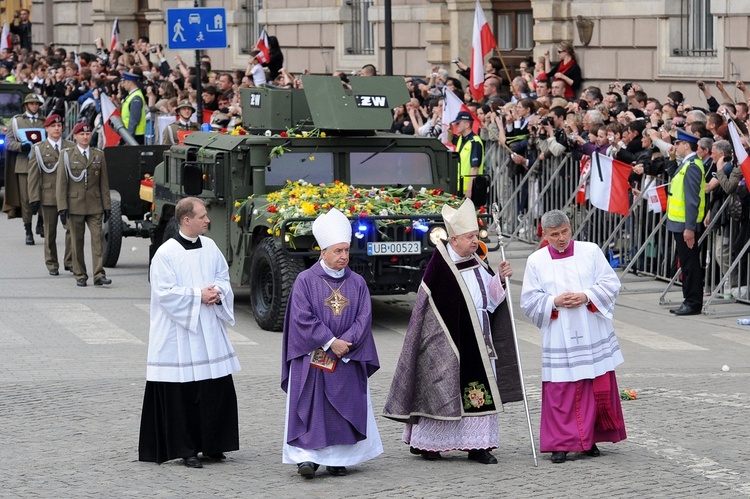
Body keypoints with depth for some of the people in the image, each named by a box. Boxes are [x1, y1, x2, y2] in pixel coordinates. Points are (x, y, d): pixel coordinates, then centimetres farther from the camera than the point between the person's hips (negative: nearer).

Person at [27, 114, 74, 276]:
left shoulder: (70, 147, 10)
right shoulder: (38, 149, 5)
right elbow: (33, 176, 1)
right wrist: (34, 199, -6)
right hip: (48, 197, -1)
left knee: (72, 229, -6)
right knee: (50, 233, 5)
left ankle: (69, 262, 4)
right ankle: (52, 265, 13)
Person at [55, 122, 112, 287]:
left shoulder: (99, 155, 10)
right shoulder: (66, 155, 3)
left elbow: (104, 183, 11)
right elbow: (61, 183, 0)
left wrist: (106, 205, 6)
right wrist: (62, 207, -7)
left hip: (95, 206, 1)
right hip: (75, 204, -1)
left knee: (98, 238, -9)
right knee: (77, 242, 4)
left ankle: (99, 275, -11)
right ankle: (80, 276, 11)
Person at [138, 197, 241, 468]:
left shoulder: (210, 247, 9)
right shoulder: (166, 253, -11)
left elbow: (224, 277, 16)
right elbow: (165, 292, -14)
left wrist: (217, 292, -5)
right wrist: (198, 295, -16)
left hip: (210, 332, 6)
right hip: (180, 336, -6)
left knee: (217, 390, 6)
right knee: (182, 394, -2)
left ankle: (212, 445, 17)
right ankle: (186, 449, 7)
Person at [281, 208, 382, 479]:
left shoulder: (357, 283, 7)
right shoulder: (305, 280, -3)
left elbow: (364, 318, 0)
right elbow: (302, 318, -10)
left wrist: (344, 344, -14)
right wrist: (330, 342, -15)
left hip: (348, 360, 3)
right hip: (312, 360, -3)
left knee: (345, 408, 3)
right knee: (310, 406, -8)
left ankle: (338, 458, 10)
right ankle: (307, 456, -8)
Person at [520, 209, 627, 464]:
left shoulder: (591, 252, 2)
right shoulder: (536, 261, 3)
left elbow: (611, 283, 0)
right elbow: (529, 300, 3)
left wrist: (587, 297, -15)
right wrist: (554, 302, -13)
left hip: (593, 338, 1)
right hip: (558, 338, -1)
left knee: (600, 388, 4)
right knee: (559, 392, -3)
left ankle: (591, 439, 17)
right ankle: (561, 443, 3)